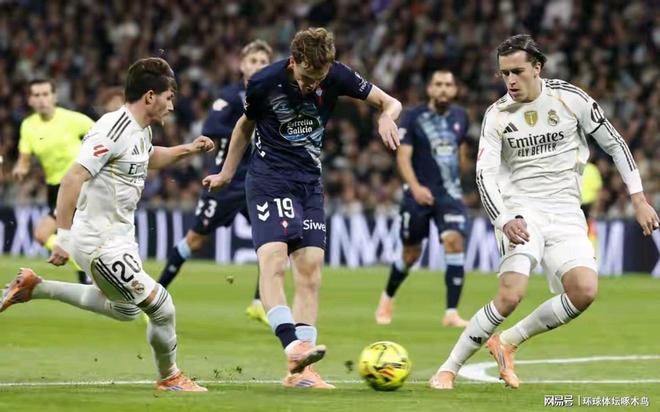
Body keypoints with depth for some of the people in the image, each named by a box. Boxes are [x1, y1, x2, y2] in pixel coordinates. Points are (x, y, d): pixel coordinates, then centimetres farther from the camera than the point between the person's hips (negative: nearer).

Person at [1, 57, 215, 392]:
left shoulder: (141, 130, 7)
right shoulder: (113, 130, -23)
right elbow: (73, 178, -28)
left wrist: (186, 149, 17)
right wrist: (63, 237, -30)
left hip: (119, 236, 10)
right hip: (100, 244, -10)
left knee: (125, 310, 27)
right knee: (162, 309, -7)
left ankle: (34, 288, 29)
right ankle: (170, 378, 18)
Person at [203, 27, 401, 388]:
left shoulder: (336, 77, -7)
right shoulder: (264, 83, -12)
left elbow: (389, 102, 1)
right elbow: (245, 125, 8)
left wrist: (386, 117, -22)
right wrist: (227, 173, 17)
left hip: (310, 182, 4)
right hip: (269, 178, -4)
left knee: (310, 271, -1)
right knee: (273, 260, -24)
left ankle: (300, 371, -1)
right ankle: (294, 346, -38)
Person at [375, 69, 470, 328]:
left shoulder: (460, 117, 6)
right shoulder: (414, 118, -7)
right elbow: (403, 156, -12)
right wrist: (415, 187, -27)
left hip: (450, 193, 2)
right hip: (419, 193, -2)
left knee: (454, 241, -19)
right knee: (412, 253, 7)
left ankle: (451, 312, -18)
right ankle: (387, 297, 37)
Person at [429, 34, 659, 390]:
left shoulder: (570, 99, -2)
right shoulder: (497, 115, -2)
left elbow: (614, 144, 6)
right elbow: (485, 174, -7)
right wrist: (504, 221, -26)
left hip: (565, 214, 2)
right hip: (520, 212, -2)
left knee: (585, 291, -20)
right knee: (511, 294, -24)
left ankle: (507, 342, 0)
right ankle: (448, 369, -13)